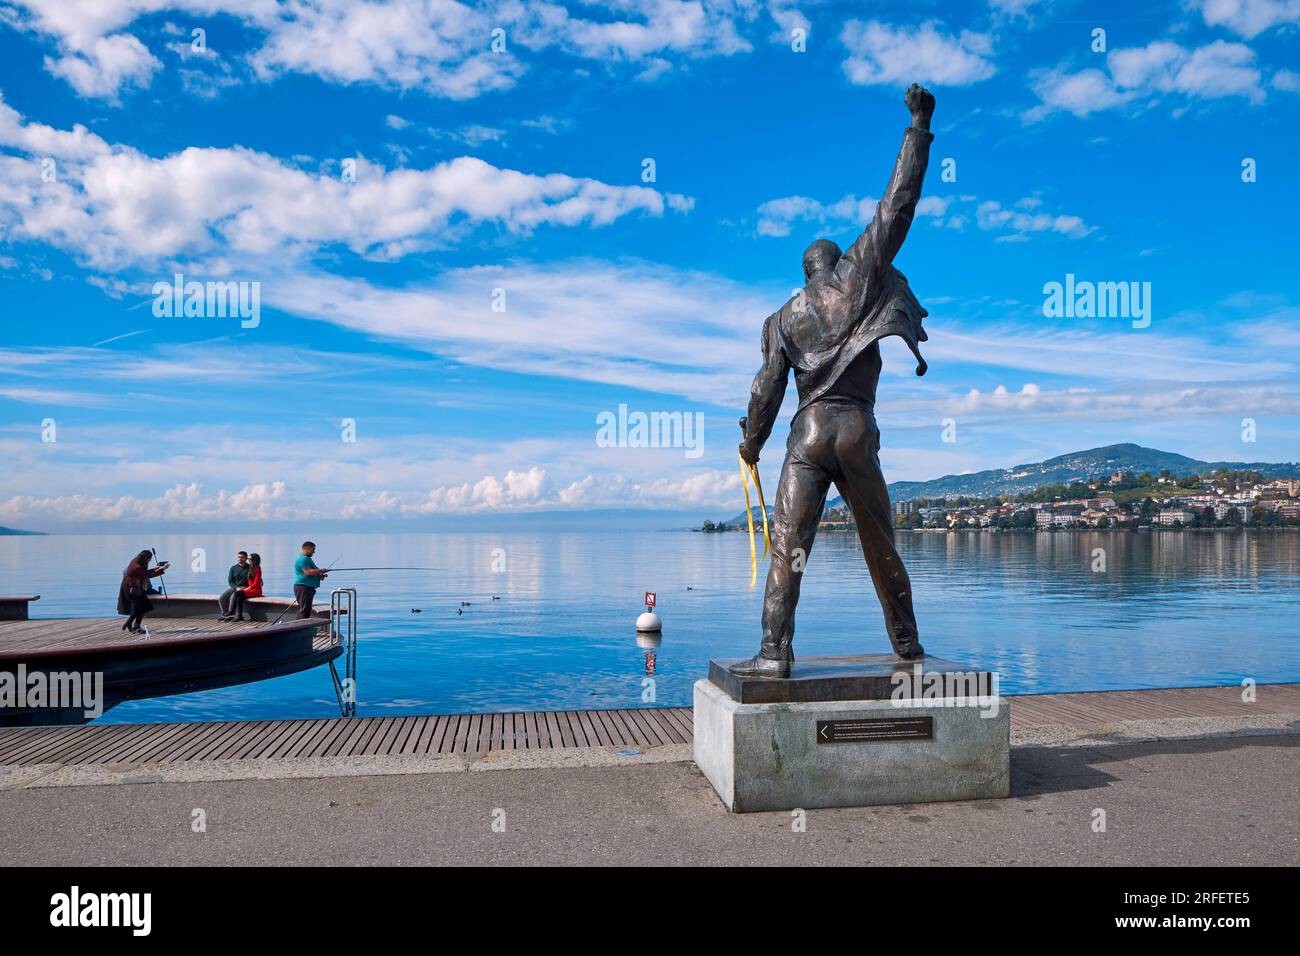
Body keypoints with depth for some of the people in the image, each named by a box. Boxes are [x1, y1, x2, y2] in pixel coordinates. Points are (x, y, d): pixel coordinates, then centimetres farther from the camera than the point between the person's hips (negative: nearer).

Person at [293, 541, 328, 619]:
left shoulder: (307, 559, 22)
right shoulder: (303, 559, -13)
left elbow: (312, 573, 29)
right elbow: (307, 572, -24)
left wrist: (319, 576, 11)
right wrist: (320, 570, -14)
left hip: (309, 587, 11)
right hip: (303, 587, -11)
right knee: (304, 609, -13)